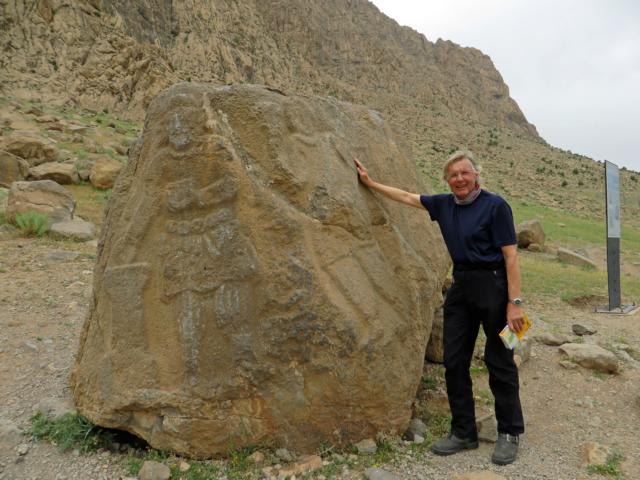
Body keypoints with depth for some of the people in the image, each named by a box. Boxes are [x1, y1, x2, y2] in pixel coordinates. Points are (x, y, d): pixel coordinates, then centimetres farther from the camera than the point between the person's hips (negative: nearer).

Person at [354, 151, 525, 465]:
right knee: (454, 361, 7)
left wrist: (515, 302, -18)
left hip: (492, 285, -6)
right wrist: (370, 183, 21)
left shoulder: (495, 206, -10)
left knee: (499, 362, 3)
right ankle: (464, 433, 20)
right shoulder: (444, 205, 8)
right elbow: (408, 197, 19)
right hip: (460, 286, 6)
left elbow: (511, 256, -13)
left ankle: (509, 433, 20)